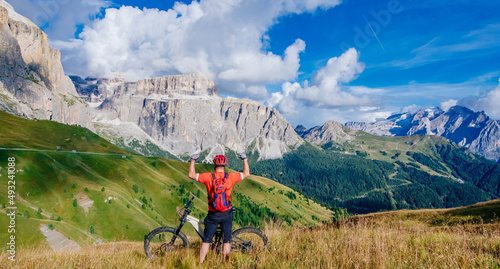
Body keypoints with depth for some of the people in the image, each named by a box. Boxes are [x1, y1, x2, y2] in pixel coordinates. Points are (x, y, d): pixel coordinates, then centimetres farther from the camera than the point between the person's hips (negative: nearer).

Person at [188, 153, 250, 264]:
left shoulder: (209, 177, -11)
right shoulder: (230, 177, -7)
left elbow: (191, 175, -4)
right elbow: (246, 173, 6)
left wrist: (193, 160, 7)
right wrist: (245, 159, 17)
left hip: (213, 215, 0)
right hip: (227, 214, 1)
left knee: (206, 241, 11)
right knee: (227, 240, 13)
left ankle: (200, 263, 15)